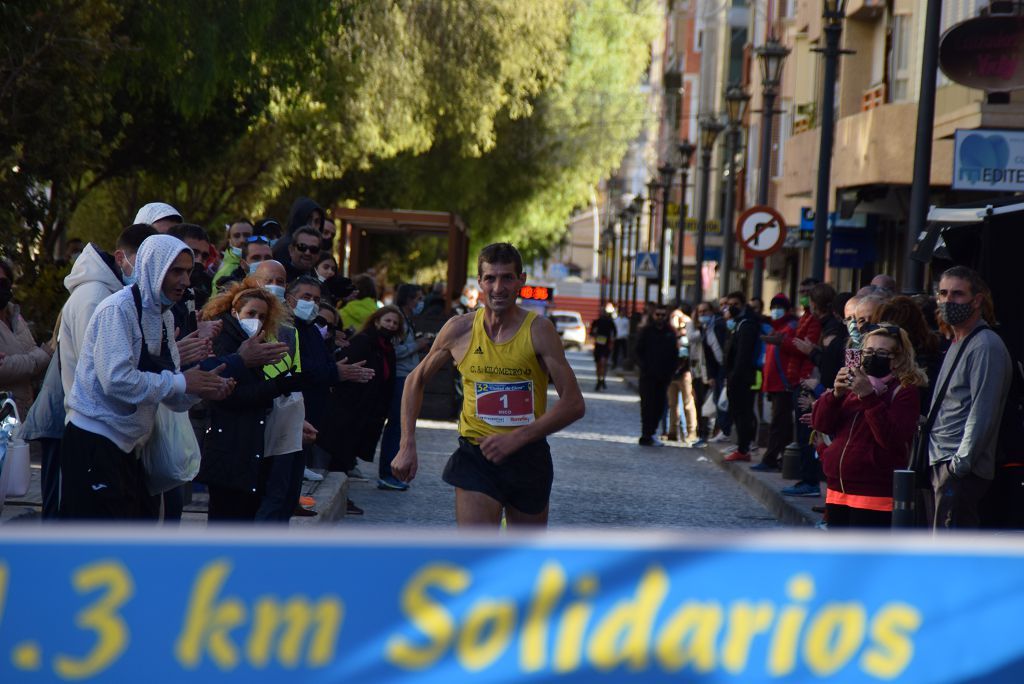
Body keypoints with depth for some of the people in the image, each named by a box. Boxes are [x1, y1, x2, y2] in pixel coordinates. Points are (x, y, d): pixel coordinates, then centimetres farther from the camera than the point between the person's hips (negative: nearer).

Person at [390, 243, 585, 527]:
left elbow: (574, 404, -13)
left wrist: (517, 437, -22)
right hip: (476, 458, 0)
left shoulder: (538, 330, -9)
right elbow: (416, 379, 14)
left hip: (529, 458, 1)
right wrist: (407, 446, 6)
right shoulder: (459, 330, -2)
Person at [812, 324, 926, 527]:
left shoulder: (904, 392, -6)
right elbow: (821, 423, 7)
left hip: (875, 496, -7)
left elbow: (891, 438, -19)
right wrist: (836, 394, -11)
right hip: (837, 490, 7)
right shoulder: (853, 385, 13)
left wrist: (869, 397, -24)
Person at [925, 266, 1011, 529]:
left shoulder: (986, 346, -10)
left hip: (962, 470, -10)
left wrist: (961, 462, -21)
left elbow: (983, 412, -18)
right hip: (941, 464, 10)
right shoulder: (957, 345, 21)